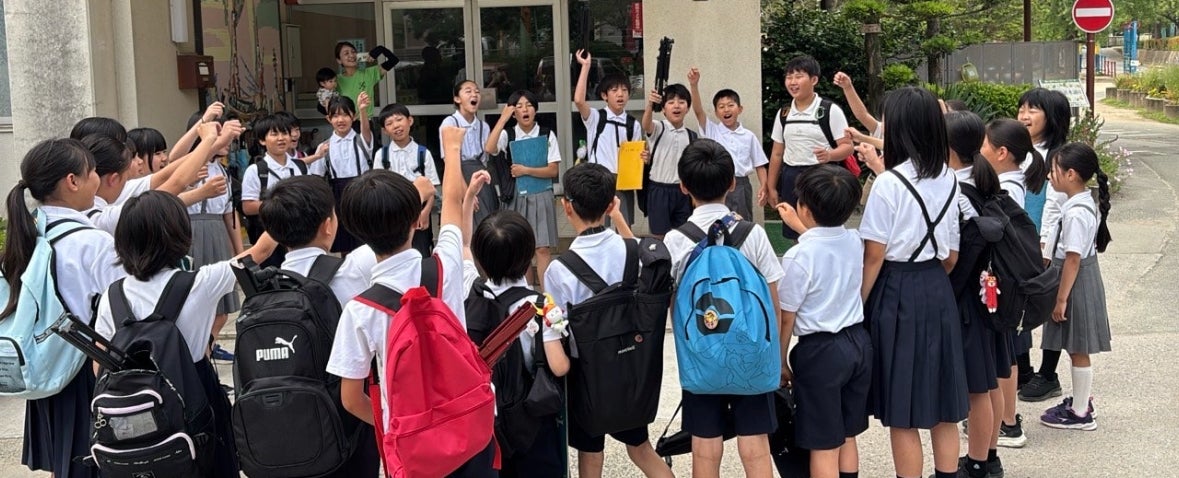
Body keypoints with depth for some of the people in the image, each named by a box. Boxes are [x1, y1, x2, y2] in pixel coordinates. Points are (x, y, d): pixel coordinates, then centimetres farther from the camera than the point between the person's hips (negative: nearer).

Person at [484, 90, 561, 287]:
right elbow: (489, 149, -19)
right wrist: (503, 118, -17)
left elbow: (554, 170, -5)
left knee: (543, 248, -4)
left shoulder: (547, 135, -1)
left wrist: (526, 170, -14)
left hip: (541, 196, -2)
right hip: (516, 197, 2)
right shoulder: (507, 135, 2)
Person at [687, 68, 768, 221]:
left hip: (741, 186, 1)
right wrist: (694, 85, -24)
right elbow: (698, 110, -11)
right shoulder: (712, 131, 3)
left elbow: (759, 164, 9)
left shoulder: (749, 136, 6)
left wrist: (763, 187, -5)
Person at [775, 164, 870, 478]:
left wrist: (780, 361, 1)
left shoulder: (799, 257, -19)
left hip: (820, 351, -7)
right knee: (847, 437, 19)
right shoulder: (855, 242, 1)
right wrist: (798, 226, 40)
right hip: (858, 341, 7)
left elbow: (786, 317, -12)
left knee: (823, 447, 2)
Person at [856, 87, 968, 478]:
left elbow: (874, 257, -13)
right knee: (942, 407, 14)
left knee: (902, 414, 3)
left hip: (898, 293, -6)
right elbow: (952, 255, 9)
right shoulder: (949, 180, 4)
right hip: (939, 291, 6)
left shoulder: (889, 184, -14)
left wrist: (857, 307, -3)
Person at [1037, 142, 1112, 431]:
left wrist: (1061, 298, -19)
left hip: (1076, 283, -9)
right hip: (1082, 279, 9)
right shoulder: (1085, 203, 6)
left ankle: (1081, 414, 14)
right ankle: (1081, 399, 35)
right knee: (1077, 348, 21)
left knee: (1077, 349, 2)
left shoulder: (1076, 213, -24)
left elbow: (1073, 259, -23)